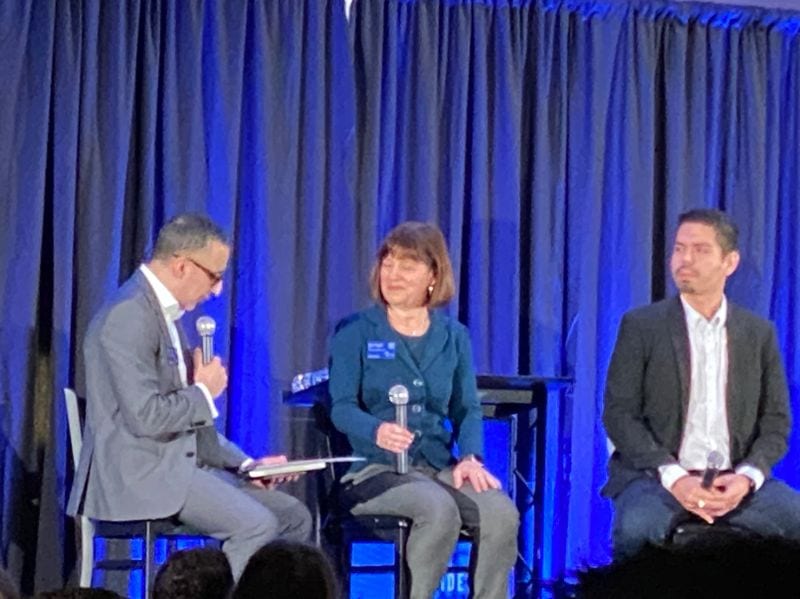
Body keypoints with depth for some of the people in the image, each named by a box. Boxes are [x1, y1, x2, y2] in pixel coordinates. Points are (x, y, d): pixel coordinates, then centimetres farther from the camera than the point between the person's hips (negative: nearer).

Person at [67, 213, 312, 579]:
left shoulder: (166, 311, 15)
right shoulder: (128, 315, -17)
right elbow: (145, 416, -25)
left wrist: (244, 465, 9)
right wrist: (204, 392, -8)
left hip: (179, 462, 10)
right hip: (140, 471, -10)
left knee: (294, 517, 1)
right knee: (256, 525, -24)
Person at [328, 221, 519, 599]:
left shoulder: (454, 337, 15)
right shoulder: (355, 332, 4)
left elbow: (467, 408, 12)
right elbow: (342, 407, -5)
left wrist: (471, 457, -9)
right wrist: (378, 431, -27)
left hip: (440, 466, 4)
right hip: (376, 468, -3)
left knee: (502, 513, -27)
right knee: (440, 510, -35)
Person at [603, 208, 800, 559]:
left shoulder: (759, 333, 12)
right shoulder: (641, 326, 4)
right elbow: (619, 414, -3)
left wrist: (747, 477, -11)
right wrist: (673, 477, -17)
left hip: (735, 480, 3)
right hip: (657, 475, -2)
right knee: (636, 527, -35)